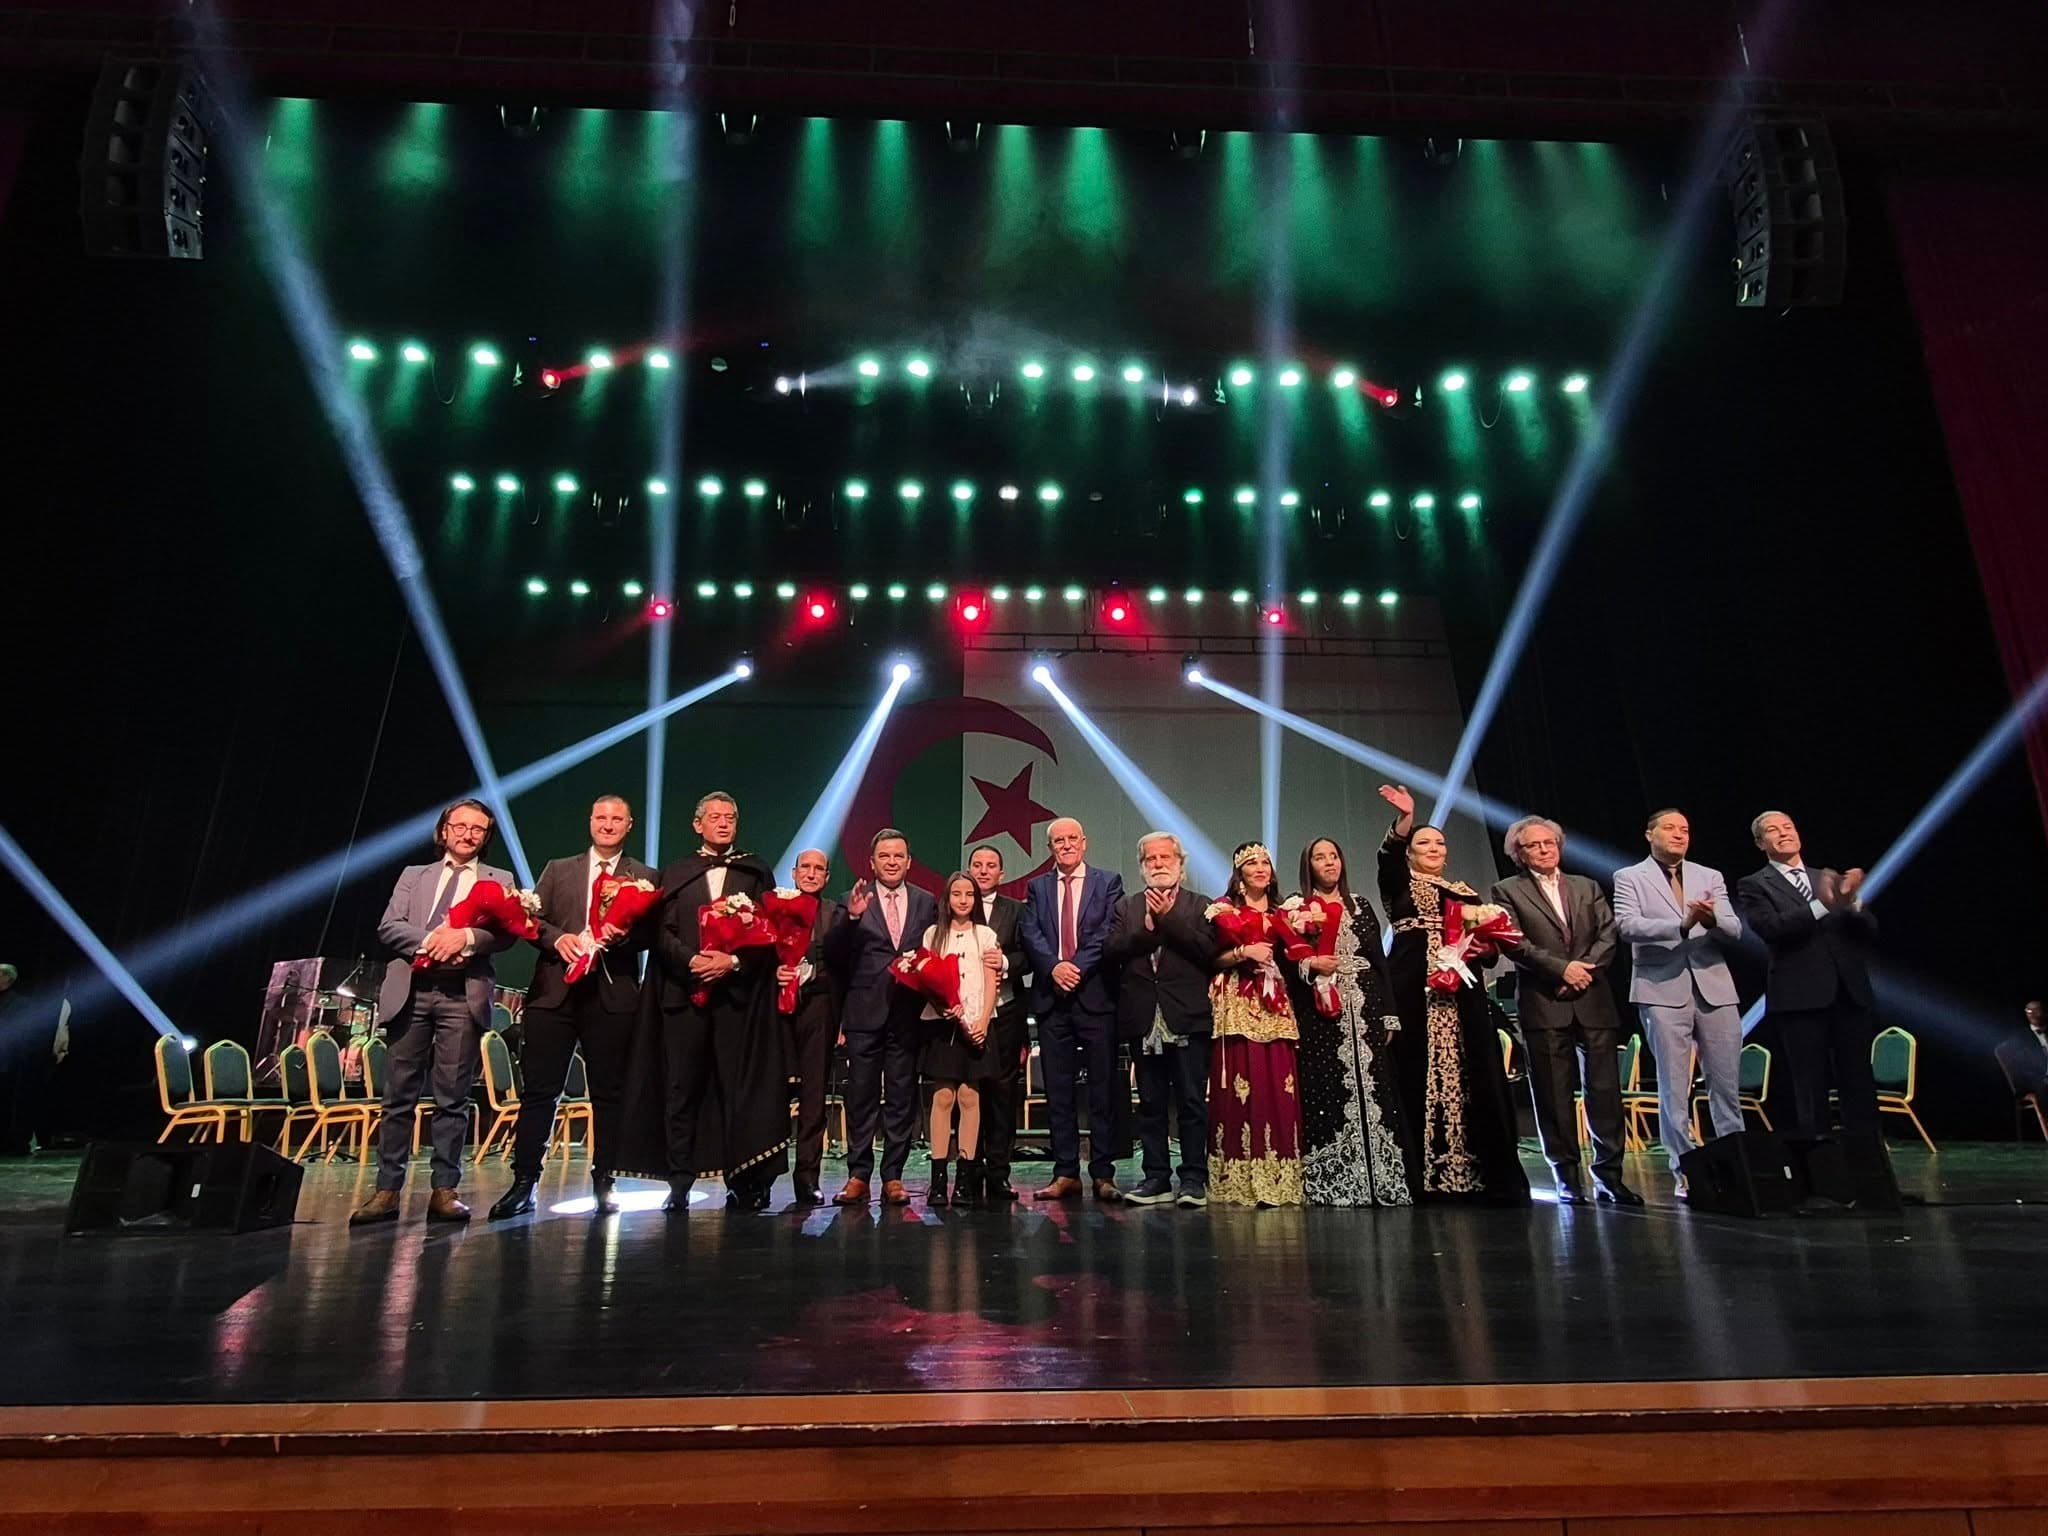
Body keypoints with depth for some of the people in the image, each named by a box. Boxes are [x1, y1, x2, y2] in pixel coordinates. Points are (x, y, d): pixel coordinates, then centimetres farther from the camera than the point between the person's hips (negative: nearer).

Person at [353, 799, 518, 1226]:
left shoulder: (499, 880, 14)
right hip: (411, 991, 2)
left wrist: (466, 937, -17)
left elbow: (507, 932, 0)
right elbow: (387, 927, 7)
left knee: (453, 1098, 0)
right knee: (399, 1096, 2)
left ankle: (444, 1190, 4)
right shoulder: (414, 875, 19)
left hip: (463, 995, -1)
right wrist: (428, 941, -11)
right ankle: (387, 1190, 7)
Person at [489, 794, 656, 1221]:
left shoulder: (645, 877, 10)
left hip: (613, 995, -1)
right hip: (555, 991, 1)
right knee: (538, 1089, 1)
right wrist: (557, 937, -9)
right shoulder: (558, 869, 17)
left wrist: (623, 934, -17)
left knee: (609, 1092, 3)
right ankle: (523, 1182, 7)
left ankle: (603, 1184, 11)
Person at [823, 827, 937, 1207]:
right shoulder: (855, 901, 3)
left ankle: (893, 1177, 14)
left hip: (907, 1014, 1)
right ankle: (858, 1176, 11)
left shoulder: (926, 902, 8)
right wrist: (851, 917, -21)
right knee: (861, 1097, 3)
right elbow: (833, 955, -7)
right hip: (865, 1013, -1)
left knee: (902, 1098, 6)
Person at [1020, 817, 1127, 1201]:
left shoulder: (1108, 882, 6)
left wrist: (1077, 967, -15)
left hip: (1095, 996, -2)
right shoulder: (1038, 887, 14)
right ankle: (1065, 1173, 13)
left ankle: (1103, 1175, 9)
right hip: (1051, 998, 2)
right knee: (1058, 1092, 5)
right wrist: (1054, 967, -15)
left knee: (1104, 1090, 1)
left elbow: (1108, 934, -4)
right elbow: (1030, 933, 1)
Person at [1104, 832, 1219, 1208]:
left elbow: (1208, 951, -10)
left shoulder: (1199, 905, 7)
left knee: (1192, 1103, 0)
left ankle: (1194, 1179, 9)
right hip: (1144, 1019, 3)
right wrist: (1147, 926, -11)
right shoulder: (1127, 906, 14)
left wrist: (1168, 917, -12)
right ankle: (1157, 1178, 16)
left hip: (1188, 1018, -3)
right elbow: (1111, 952, 0)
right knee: (1150, 1104, 8)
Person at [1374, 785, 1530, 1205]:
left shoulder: (1466, 893, 22)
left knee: (1476, 1078, -3)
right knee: (1421, 1077, -6)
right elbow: (1388, 856, -12)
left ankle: (1495, 1178, 0)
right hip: (1416, 992, -3)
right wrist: (1404, 819, -30)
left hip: (1462, 996, 4)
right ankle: (1427, 1176, -3)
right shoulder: (1399, 882, 10)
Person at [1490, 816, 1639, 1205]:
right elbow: (1514, 944, -5)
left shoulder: (1588, 887, 18)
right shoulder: (1508, 890, 6)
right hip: (1544, 1004, -3)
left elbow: (1608, 935, 8)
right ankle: (1567, 1178, 6)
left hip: (1594, 1001, 3)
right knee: (1555, 1095, -1)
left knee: (1605, 1089, 0)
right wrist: (1562, 968, -12)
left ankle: (1609, 1176, 8)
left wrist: (1585, 969, -8)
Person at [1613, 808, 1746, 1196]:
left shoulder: (1710, 878, 14)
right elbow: (1627, 925, -12)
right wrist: (1681, 924, -25)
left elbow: (1735, 932, 5)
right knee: (1674, 1088, 0)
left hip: (1714, 989, 3)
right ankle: (1686, 1170, 7)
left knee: (1727, 1084, 7)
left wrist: (1712, 919, -18)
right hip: (1663, 991, -3)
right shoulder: (1629, 878, 4)